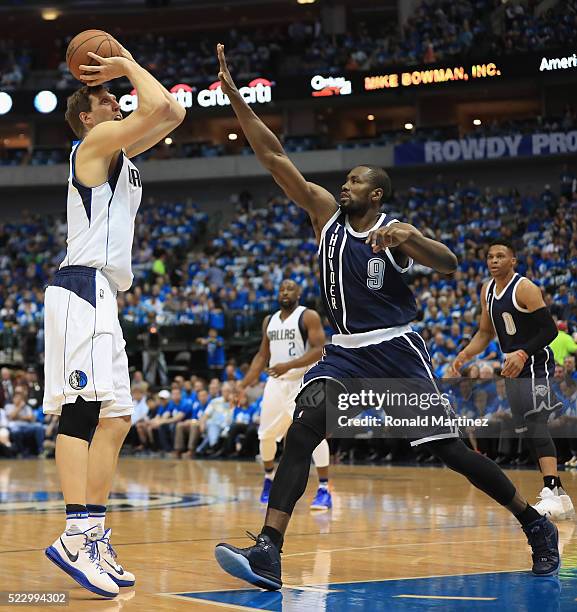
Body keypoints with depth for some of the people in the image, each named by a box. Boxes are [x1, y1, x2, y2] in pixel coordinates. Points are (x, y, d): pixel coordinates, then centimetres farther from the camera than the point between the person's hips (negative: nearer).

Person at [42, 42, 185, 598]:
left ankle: (92, 540, 7)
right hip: (84, 287, -10)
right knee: (86, 412, -20)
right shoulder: (97, 141, -2)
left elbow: (171, 112, 31)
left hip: (98, 295, 10)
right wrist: (128, 65, 1)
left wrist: (125, 70, 26)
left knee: (113, 419, 8)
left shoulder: (119, 152, 24)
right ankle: (77, 535, -28)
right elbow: (157, 108, -15)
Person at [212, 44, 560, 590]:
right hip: (344, 352, 4)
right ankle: (268, 553, -28)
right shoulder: (326, 212, 4)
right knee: (300, 433, -19)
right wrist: (233, 94, -9)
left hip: (396, 351, -3)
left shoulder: (396, 231, -6)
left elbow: (449, 265, -21)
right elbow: (273, 157, -2)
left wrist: (407, 237, -39)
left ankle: (537, 527, 17)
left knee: (449, 449, -1)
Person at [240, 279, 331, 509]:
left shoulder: (309, 317, -7)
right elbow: (262, 356, 18)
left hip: (304, 381, -6)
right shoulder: (269, 321, 12)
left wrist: (289, 365, -26)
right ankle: (269, 478, 35)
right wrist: (243, 384, 9)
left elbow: (319, 350, -16)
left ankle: (324, 490, -14)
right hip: (276, 382, 6)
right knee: (266, 434, 11)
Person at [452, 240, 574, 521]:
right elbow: (485, 332, 20)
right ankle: (559, 499, 16)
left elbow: (550, 330, -19)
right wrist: (464, 355, 5)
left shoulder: (525, 288, -15)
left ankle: (552, 494, -30)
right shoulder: (487, 291, 10)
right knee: (527, 432, 9)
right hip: (513, 368, 9)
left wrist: (523, 354, -30)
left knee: (536, 423, -22)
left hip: (536, 365, -9)